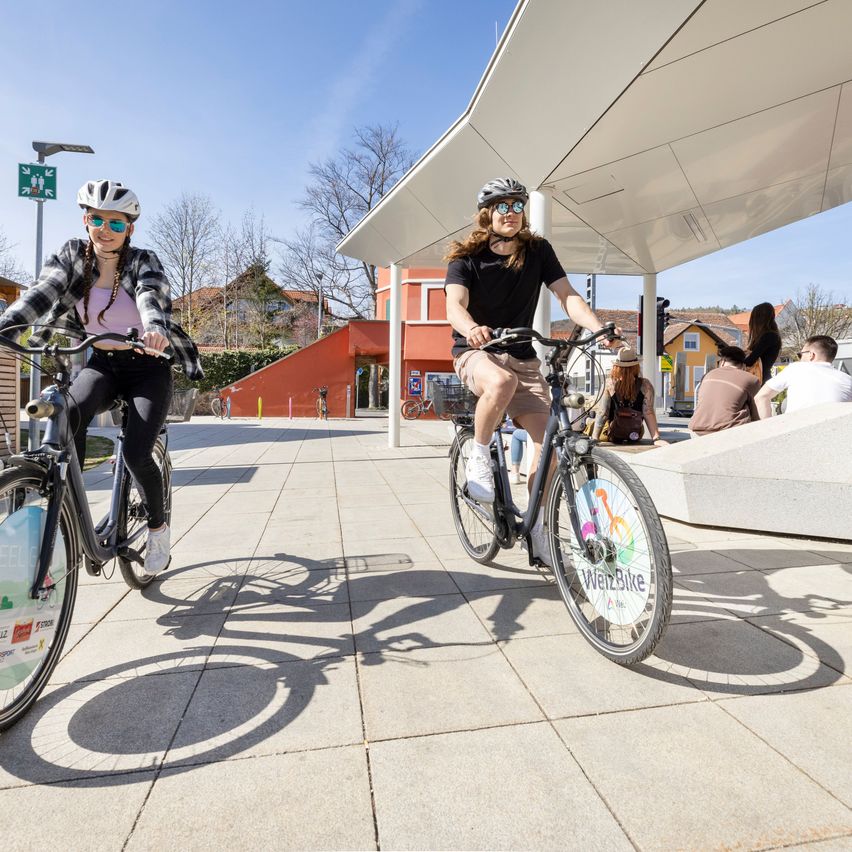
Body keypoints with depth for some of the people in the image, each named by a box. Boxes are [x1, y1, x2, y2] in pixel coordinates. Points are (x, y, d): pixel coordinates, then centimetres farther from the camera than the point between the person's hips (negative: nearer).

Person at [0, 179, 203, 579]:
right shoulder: (72, 255, -1)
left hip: (146, 368, -3)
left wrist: (155, 330, -54)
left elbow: (151, 298, -31)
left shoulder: (143, 261, -10)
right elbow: (40, 294, -16)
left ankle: (158, 525, 10)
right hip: (101, 364, 3)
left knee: (136, 455, -18)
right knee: (67, 414, -31)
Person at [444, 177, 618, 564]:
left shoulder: (538, 251, 2)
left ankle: (537, 526, 1)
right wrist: (471, 329, -47)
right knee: (502, 382, -40)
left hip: (522, 356, 3)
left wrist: (599, 328, -26)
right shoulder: (467, 257, -6)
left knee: (548, 437, -14)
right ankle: (478, 459, -15)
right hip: (476, 351, -3)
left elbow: (567, 296, -7)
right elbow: (455, 306, -23)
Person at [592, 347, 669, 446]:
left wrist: (594, 438, -12)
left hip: (612, 436, -1)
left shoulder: (608, 384, -17)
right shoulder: (645, 385, -14)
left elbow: (602, 413, -15)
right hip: (635, 436, 1)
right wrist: (656, 438, -14)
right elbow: (648, 413, -17)